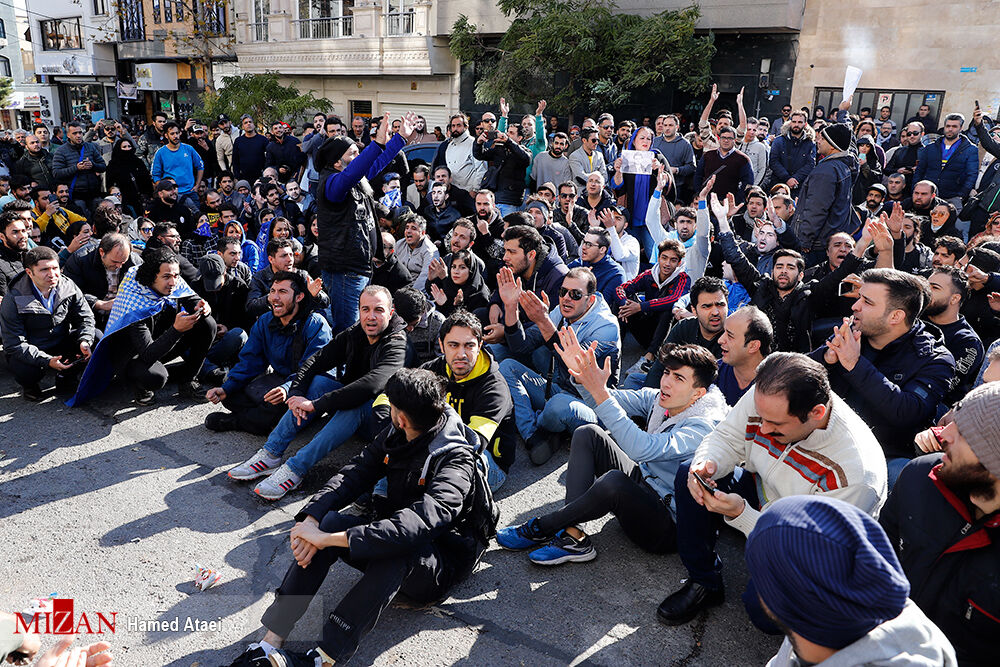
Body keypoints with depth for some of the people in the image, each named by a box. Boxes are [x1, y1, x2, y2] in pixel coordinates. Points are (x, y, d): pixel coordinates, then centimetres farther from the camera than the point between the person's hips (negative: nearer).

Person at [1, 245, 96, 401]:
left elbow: (85, 317, -4)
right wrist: (47, 361, -37)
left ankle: (67, 377, 5)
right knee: (27, 371, -36)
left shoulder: (68, 287, -10)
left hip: (62, 344, 4)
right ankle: (29, 385, 6)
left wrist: (85, 341, -27)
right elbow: (14, 344, -22)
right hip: (29, 353, -4)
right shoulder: (13, 300, -21)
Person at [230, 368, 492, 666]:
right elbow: (352, 475, -6)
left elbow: (420, 522, -40)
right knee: (329, 521, -20)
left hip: (441, 565, -6)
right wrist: (312, 518, -26)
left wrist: (330, 539, -42)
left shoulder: (456, 459, -26)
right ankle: (270, 642, -21)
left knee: (399, 548, -39)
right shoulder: (395, 437, -2)